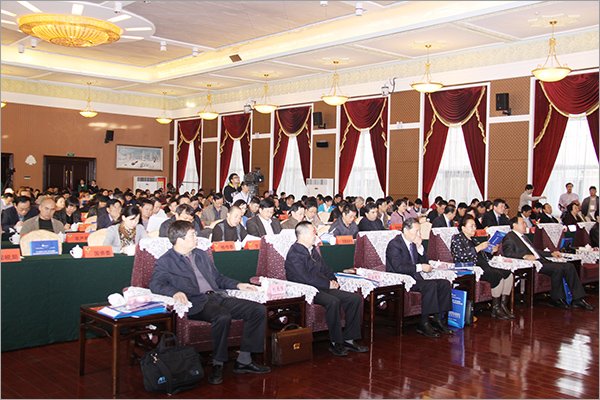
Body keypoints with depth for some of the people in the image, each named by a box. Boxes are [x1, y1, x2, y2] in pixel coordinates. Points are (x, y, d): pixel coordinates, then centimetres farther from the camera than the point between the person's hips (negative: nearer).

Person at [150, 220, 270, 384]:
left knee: (259, 310, -12)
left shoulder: (201, 254, 26)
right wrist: (175, 292, -30)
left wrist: (238, 285, 17)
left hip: (219, 297, 7)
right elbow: (155, 284, -11)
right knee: (223, 316, -38)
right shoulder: (165, 262, 5)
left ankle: (243, 360, -8)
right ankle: (217, 364, -19)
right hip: (197, 303, -7)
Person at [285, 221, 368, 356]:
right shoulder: (294, 254, -10)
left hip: (323, 288, 9)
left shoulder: (313, 250, 20)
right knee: (333, 302, -35)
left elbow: (325, 269, 25)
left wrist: (333, 280, 4)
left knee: (356, 298, -5)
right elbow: (306, 277, -19)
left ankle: (348, 339, -3)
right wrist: (328, 284, -14)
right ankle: (335, 342, -20)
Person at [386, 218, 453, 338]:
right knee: (430, 285, -29)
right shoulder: (394, 244, -11)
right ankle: (424, 324, -22)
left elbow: (425, 262, 15)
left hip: (414, 279, 9)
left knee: (445, 283, -6)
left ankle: (437, 320, -3)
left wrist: (419, 247, 0)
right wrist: (420, 267, -20)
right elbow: (398, 267, -22)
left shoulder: (413, 243, 14)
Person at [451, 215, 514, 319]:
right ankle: (495, 308, -18)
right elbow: (460, 256, -16)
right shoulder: (457, 238, 2)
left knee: (509, 274, -9)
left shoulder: (473, 240, 27)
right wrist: (478, 248, -18)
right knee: (498, 275, -27)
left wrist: (491, 252, 9)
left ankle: (503, 305, -7)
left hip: (483, 267, 9)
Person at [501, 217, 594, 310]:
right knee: (558, 268, -26)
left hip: (541, 260, 9)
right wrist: (525, 256, -28)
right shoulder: (509, 237, -1)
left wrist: (551, 253, 21)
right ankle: (556, 299, -11)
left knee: (569, 266, -4)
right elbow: (508, 253, -17)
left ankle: (577, 300, -5)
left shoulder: (524, 237, 28)